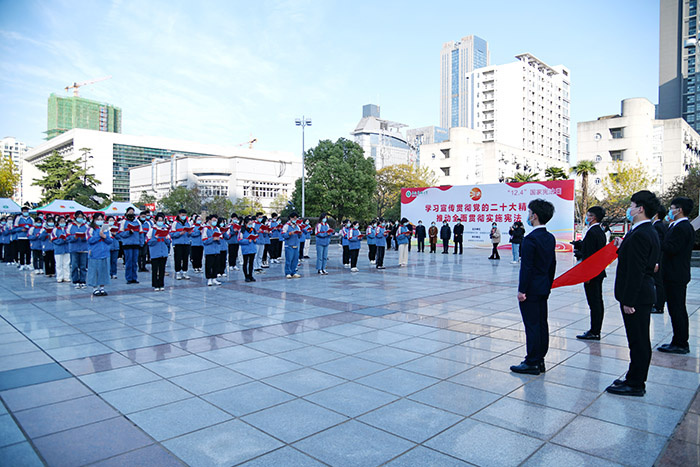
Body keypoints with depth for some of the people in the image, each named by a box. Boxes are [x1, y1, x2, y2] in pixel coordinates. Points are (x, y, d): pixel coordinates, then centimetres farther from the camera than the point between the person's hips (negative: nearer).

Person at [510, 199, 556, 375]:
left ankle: (532, 363, 5)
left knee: (532, 325, -3)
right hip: (544, 288, 9)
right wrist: (548, 285, 21)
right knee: (542, 324, 13)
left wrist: (522, 290, -15)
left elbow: (526, 267, -20)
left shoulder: (530, 239, -18)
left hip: (531, 289, -9)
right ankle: (540, 360, 23)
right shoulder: (550, 238, 9)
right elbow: (552, 264, 14)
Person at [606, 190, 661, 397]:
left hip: (637, 296, -11)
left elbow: (636, 271, -23)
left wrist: (628, 301, -20)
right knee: (639, 341, 17)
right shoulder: (649, 232, 13)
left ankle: (635, 385, 11)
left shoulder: (640, 235, -20)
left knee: (638, 342, 0)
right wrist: (622, 247, 12)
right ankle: (634, 380, 28)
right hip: (642, 294, 11)